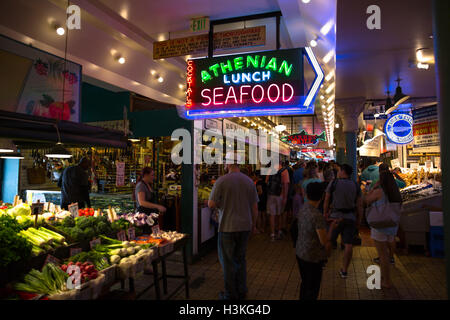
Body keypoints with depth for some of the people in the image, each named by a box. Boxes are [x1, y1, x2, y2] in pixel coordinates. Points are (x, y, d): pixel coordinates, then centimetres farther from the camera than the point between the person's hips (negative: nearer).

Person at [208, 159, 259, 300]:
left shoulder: (222, 181, -14)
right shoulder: (249, 181, -1)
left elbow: (211, 204, -13)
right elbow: (255, 207, 4)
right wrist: (253, 224, 17)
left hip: (227, 227, -4)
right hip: (245, 226, 5)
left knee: (228, 262, 10)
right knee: (240, 259, 20)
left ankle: (230, 295, 22)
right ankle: (241, 291, 31)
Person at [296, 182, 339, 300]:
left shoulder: (302, 211, -3)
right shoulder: (318, 216, -25)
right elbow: (324, 242, -21)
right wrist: (331, 228, -7)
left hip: (300, 253, 7)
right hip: (313, 258, -7)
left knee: (305, 284, 23)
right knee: (312, 290, 9)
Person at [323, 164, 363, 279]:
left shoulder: (333, 183, -5)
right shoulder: (356, 185, 5)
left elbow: (326, 201, -2)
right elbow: (360, 205, 4)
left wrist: (325, 214, 10)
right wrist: (359, 221, 11)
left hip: (335, 216, -2)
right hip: (350, 217, 3)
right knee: (348, 244, 3)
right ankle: (344, 270, 7)